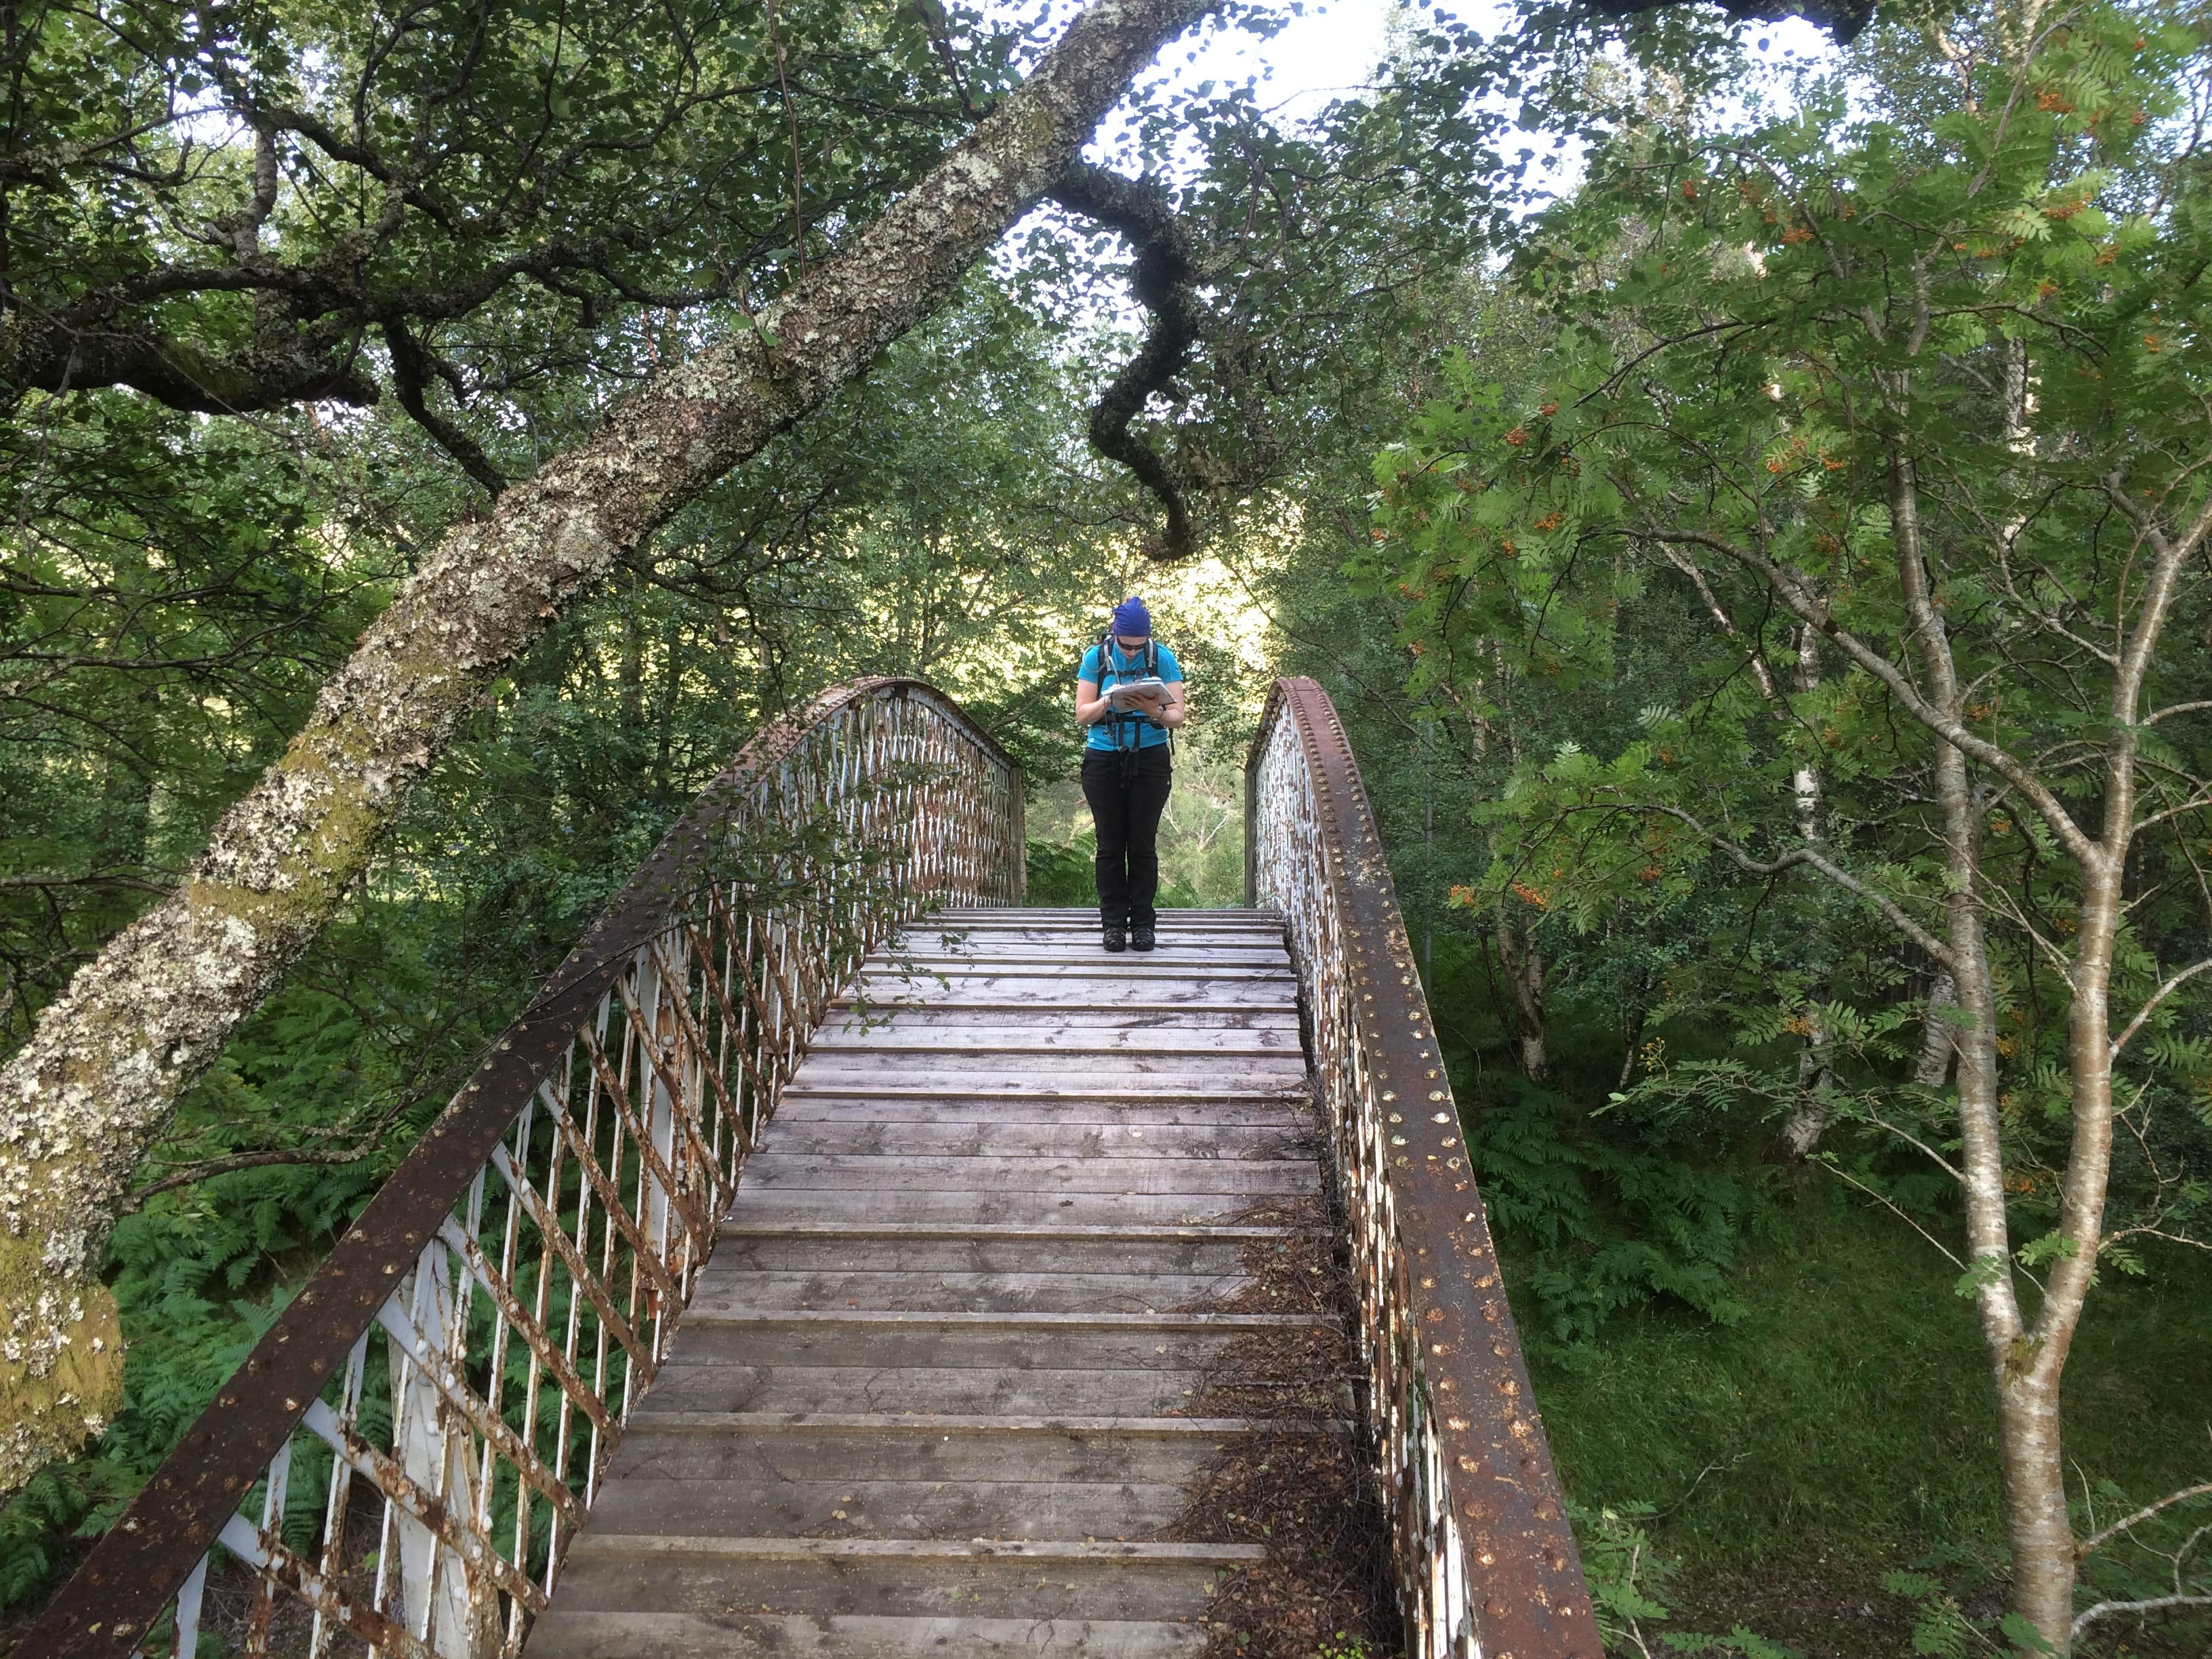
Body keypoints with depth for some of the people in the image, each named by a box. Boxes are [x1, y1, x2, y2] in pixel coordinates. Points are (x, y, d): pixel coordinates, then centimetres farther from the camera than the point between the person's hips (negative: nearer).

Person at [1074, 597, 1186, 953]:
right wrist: (1108, 701, -22)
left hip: (1149, 760, 0)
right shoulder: (1096, 657, -1)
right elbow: (1081, 715, -3)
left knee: (1143, 844, -1)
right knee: (1110, 844, 1)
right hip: (1104, 760, 1)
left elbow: (1178, 715, -6)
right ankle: (1113, 923, 7)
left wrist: (1156, 712, -28)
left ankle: (1143, 922, 7)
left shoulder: (1162, 658, -2)